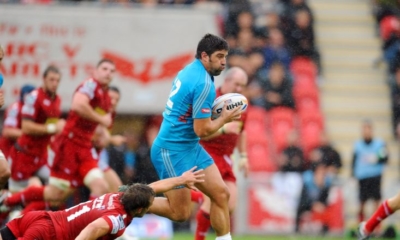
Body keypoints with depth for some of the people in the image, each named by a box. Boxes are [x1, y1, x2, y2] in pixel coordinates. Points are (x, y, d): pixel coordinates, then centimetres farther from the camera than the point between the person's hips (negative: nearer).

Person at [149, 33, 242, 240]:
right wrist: (224, 118, -4)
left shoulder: (190, 71, 7)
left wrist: (215, 110, 9)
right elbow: (202, 130, -21)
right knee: (180, 213, -4)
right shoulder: (204, 84, -22)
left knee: (221, 194, 5)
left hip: (190, 147, 10)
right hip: (173, 151, -10)